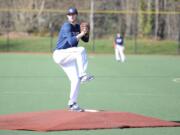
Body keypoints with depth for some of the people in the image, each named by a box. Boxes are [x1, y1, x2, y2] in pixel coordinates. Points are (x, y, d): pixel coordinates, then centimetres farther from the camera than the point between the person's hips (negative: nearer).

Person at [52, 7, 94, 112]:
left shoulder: (78, 27, 11)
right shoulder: (67, 26, -15)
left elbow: (86, 40, 13)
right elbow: (71, 41, -28)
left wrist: (86, 33, -6)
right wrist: (81, 33, -33)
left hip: (68, 57, 8)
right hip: (60, 54, -8)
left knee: (76, 80, -1)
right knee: (81, 50, -29)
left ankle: (72, 104, 7)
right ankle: (83, 75, -26)